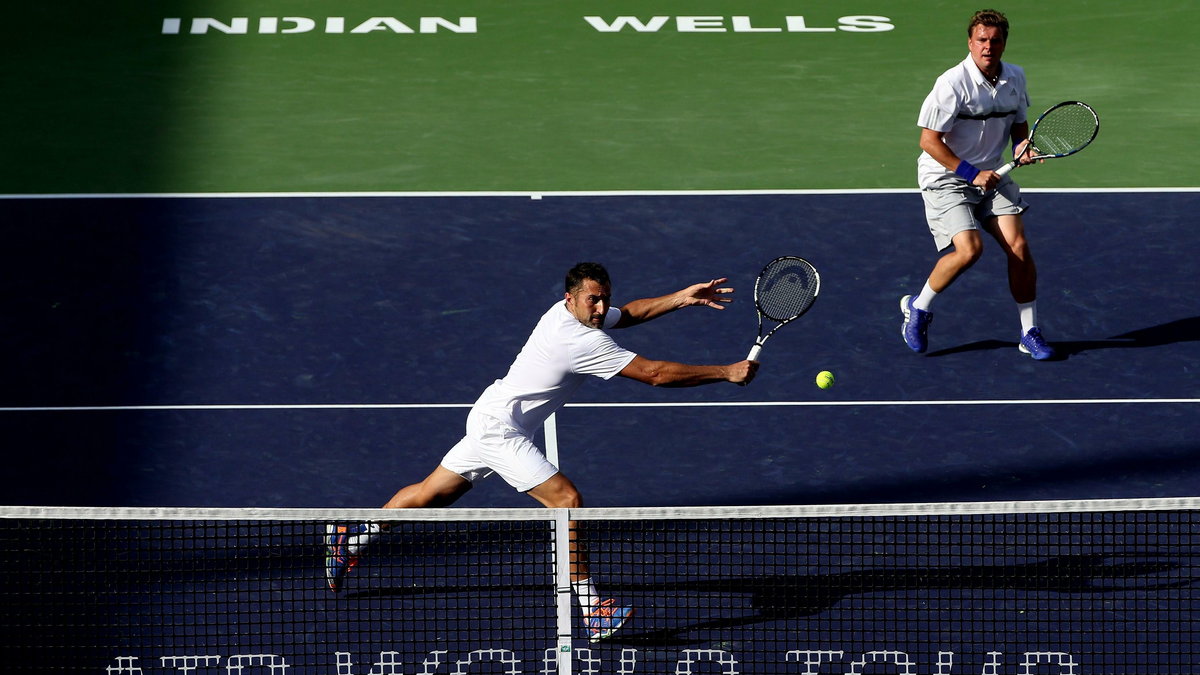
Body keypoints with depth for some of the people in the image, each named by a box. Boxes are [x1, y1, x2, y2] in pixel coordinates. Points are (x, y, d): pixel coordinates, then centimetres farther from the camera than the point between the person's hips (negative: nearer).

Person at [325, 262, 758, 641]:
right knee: (566, 499, -17)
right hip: (499, 429, -10)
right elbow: (656, 373, -28)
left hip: (490, 418, 10)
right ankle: (592, 610, -19)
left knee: (432, 494, 21)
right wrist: (727, 374, -24)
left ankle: (349, 539, 33)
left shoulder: (566, 311, 0)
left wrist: (681, 298, 5)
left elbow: (629, 314, 19)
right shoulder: (585, 342, -28)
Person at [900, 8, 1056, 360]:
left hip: (992, 175, 6)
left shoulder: (1015, 78, 1)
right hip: (946, 178, -6)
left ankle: (1030, 333, 4)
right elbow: (930, 140, -18)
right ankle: (918, 308, 3)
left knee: (1019, 246, -8)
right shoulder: (953, 84, -20)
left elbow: (1019, 124, 17)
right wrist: (971, 174, -19)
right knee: (969, 249, -22)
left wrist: (1022, 145, -6)